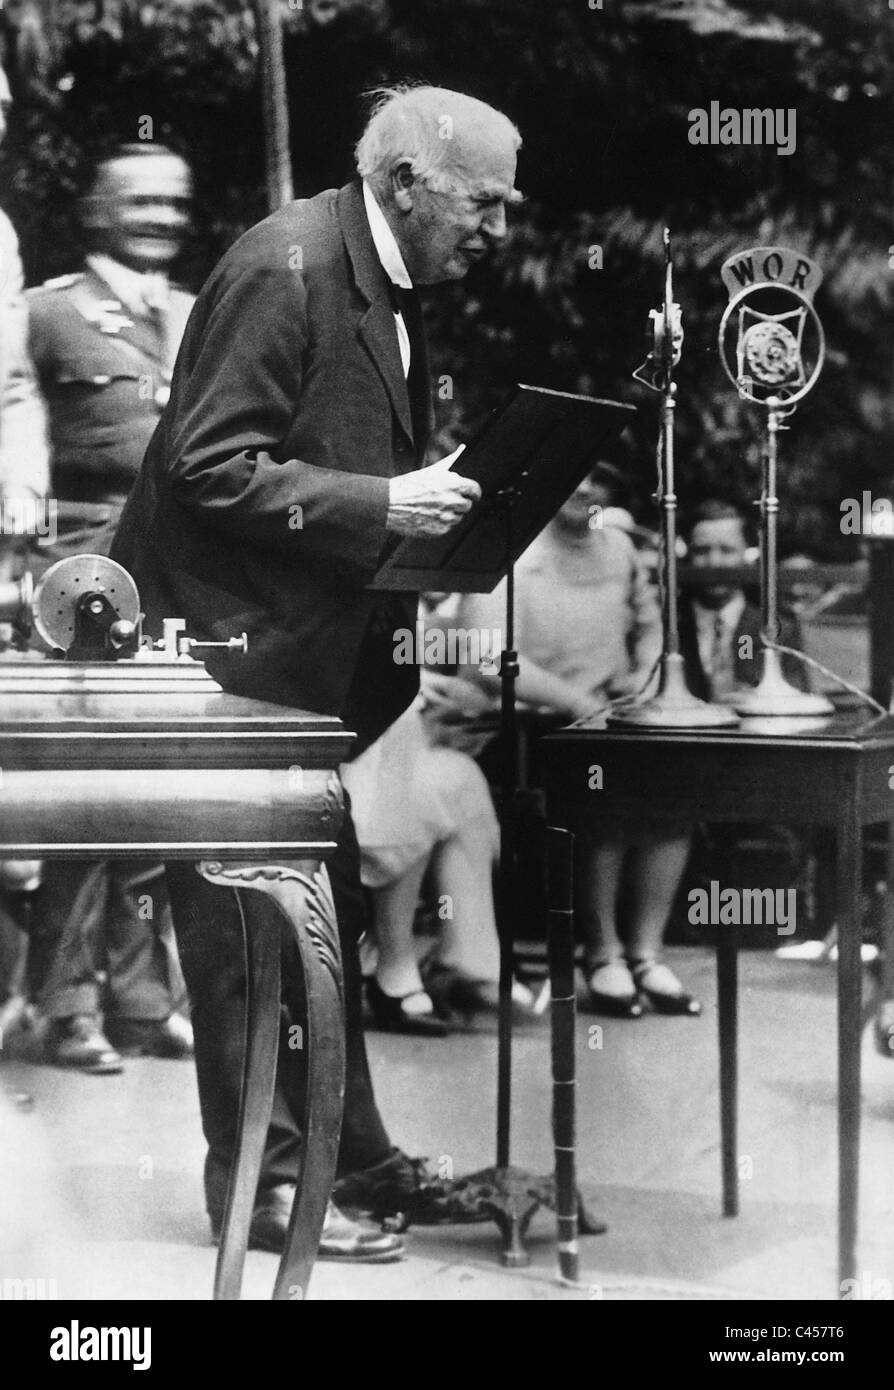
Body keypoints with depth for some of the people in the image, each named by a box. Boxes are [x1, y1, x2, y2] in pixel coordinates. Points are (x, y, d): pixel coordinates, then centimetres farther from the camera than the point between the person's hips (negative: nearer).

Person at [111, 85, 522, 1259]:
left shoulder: (394, 285, 10)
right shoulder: (285, 268, -19)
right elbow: (206, 469, -24)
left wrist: (427, 498, 3)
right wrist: (379, 505, -26)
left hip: (312, 646, 10)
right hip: (222, 636, -10)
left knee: (324, 915, 16)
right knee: (247, 920, -2)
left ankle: (347, 1153, 25)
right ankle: (262, 1179, 6)